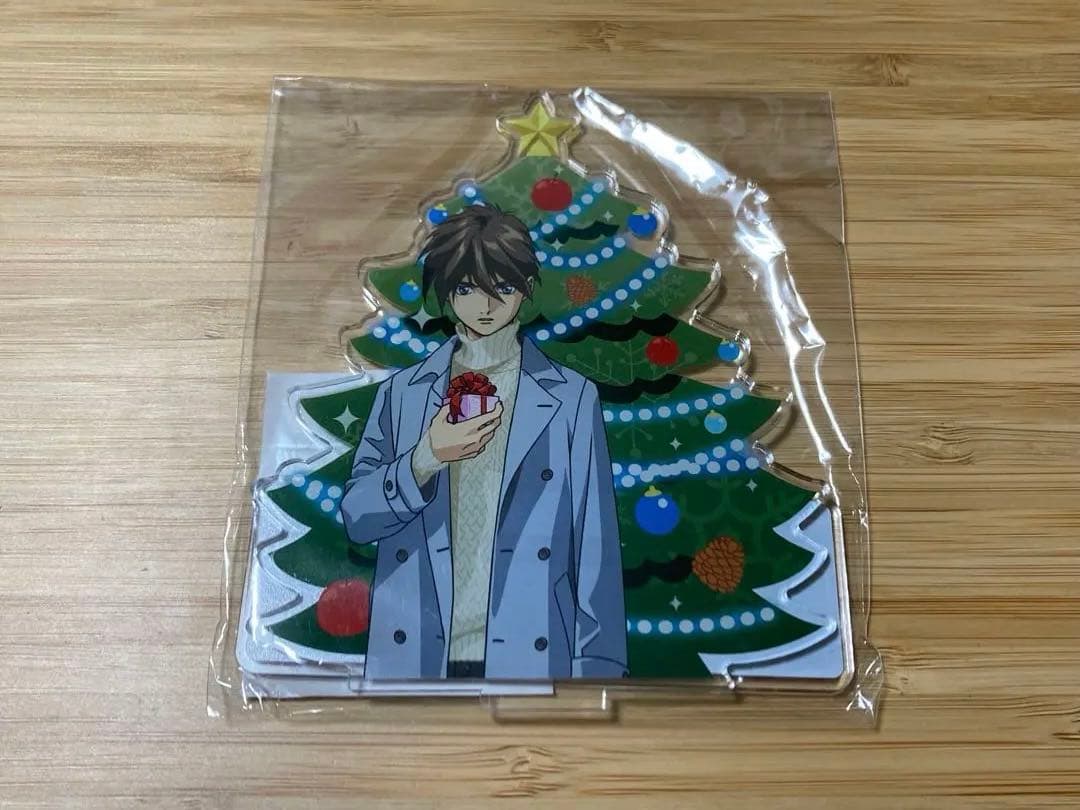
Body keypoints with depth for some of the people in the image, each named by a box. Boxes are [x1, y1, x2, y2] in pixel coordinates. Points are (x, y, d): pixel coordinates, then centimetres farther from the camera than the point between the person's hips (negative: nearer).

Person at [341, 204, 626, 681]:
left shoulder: (570, 398, -1)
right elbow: (356, 516, 3)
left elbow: (594, 543, -1)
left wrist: (598, 663, -4)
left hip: (529, 656, -1)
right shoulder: (402, 393, 5)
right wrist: (426, 459, -13)